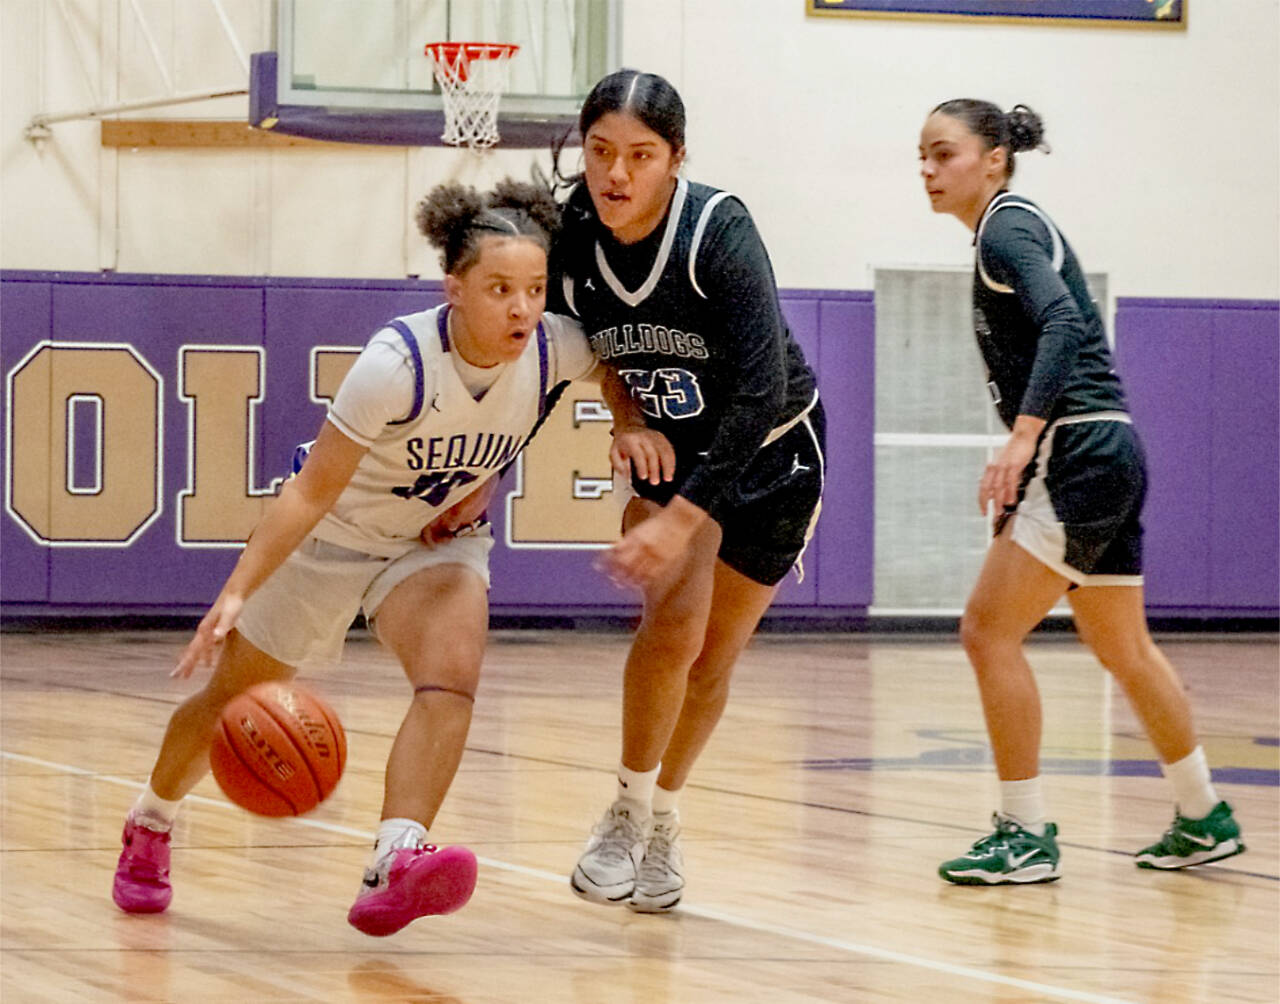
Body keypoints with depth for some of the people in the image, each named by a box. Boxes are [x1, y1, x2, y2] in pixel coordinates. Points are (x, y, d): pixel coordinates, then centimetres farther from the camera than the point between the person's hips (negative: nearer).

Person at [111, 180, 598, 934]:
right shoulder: (399, 362, -34)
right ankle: (150, 827, 41)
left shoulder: (557, 350, -21)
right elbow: (311, 490, -30)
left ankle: (394, 872, -38)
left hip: (439, 538, 3)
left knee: (453, 674, -27)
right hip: (333, 534, -3)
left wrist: (483, 481, -4)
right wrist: (236, 593, -37)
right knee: (234, 699, 13)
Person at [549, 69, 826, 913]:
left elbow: (761, 394, -37)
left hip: (771, 449, -2)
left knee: (715, 658, 7)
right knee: (676, 620, -20)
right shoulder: (573, 232, -20)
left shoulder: (719, 233, -33)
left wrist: (680, 521, -43)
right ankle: (627, 813, 0)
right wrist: (626, 417, -16)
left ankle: (663, 822, 29)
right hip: (668, 446, 2)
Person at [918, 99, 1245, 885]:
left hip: (1081, 454, -11)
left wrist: (1024, 436, -37)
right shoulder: (1011, 229, 18)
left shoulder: (1008, 228, -10)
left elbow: (1064, 322, -27)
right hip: (1104, 457, 11)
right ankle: (1205, 820, 30)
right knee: (1124, 650, 20)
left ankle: (1028, 835, -8)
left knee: (989, 631, -11)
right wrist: (1021, 469, 25)